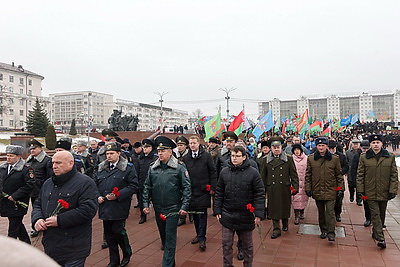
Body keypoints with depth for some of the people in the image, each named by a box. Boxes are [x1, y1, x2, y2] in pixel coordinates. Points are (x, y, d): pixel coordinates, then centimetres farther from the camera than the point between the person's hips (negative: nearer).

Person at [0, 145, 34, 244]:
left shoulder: (26, 170, -14)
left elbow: (29, 185, -20)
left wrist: (14, 196, -19)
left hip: (17, 204, -7)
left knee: (14, 227, 0)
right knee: (17, 224, 19)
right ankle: (27, 243, 35)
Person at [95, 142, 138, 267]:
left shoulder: (128, 168, -6)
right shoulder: (101, 168, 10)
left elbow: (133, 186, -10)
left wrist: (117, 195, -19)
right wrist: (98, 196, -2)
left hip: (119, 208, -5)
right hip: (105, 207, 5)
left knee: (118, 230, -3)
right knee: (108, 234, 12)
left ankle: (127, 254, 25)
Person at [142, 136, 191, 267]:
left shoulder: (179, 168, -10)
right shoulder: (153, 168, 2)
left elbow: (187, 188, -10)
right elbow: (147, 187, 8)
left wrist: (184, 206, -14)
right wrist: (146, 204, 1)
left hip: (173, 208, -5)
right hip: (158, 208, 5)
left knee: (170, 237, -1)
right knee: (163, 235, 18)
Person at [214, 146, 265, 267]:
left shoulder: (253, 172, -9)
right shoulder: (224, 172, -1)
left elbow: (260, 194, -8)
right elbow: (219, 193, 6)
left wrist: (259, 214, -13)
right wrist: (217, 211, 2)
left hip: (246, 216, -2)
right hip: (227, 215, 2)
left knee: (247, 245, 16)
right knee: (226, 244, 11)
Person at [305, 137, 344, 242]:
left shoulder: (335, 158, -3)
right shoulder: (311, 158, 0)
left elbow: (339, 175, 4)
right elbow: (308, 175, 5)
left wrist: (340, 188, 1)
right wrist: (308, 188, 1)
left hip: (330, 190, -2)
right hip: (317, 191, 2)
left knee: (330, 211, -5)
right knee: (321, 212, 14)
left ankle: (331, 232, 4)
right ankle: (323, 230, 28)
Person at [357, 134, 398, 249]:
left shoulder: (390, 157, 1)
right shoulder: (364, 158, -2)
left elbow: (394, 175, 3)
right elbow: (360, 175, 1)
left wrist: (393, 190, -4)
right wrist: (360, 190, -4)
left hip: (384, 193, 2)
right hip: (370, 193, -2)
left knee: (381, 215, 15)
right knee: (375, 215, -4)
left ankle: (376, 233, 34)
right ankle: (380, 238, -2)